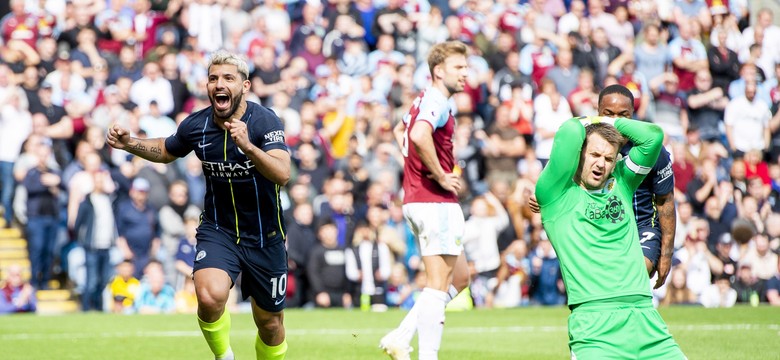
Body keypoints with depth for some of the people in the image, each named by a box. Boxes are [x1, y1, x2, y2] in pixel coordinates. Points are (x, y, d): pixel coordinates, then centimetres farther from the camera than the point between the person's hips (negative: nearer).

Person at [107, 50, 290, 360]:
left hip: (265, 236, -1)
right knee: (210, 297, -26)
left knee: (269, 322, 9)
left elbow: (282, 174, -33)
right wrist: (128, 144, 1)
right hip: (218, 230, 1)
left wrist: (248, 146, -47)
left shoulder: (264, 122, -18)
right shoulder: (195, 125, -7)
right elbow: (167, 151, 17)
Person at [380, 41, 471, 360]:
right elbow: (419, 135, -34)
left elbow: (400, 131, 35)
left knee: (459, 277, 17)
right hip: (436, 202, -10)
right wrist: (441, 176, -23)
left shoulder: (424, 101, 17)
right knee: (438, 285, -7)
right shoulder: (437, 102, -14)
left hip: (418, 199, 10)